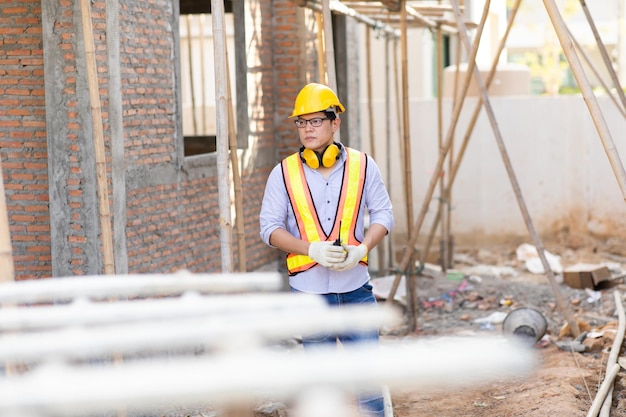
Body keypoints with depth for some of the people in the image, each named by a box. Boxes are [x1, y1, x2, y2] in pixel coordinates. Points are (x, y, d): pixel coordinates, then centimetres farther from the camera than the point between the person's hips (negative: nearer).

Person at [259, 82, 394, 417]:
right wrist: (312, 249, -17)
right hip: (309, 292, 0)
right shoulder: (284, 173, 0)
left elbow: (383, 214, 5)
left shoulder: (362, 165, 2)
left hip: (356, 288, 1)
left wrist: (362, 248, -14)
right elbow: (270, 227, -1)